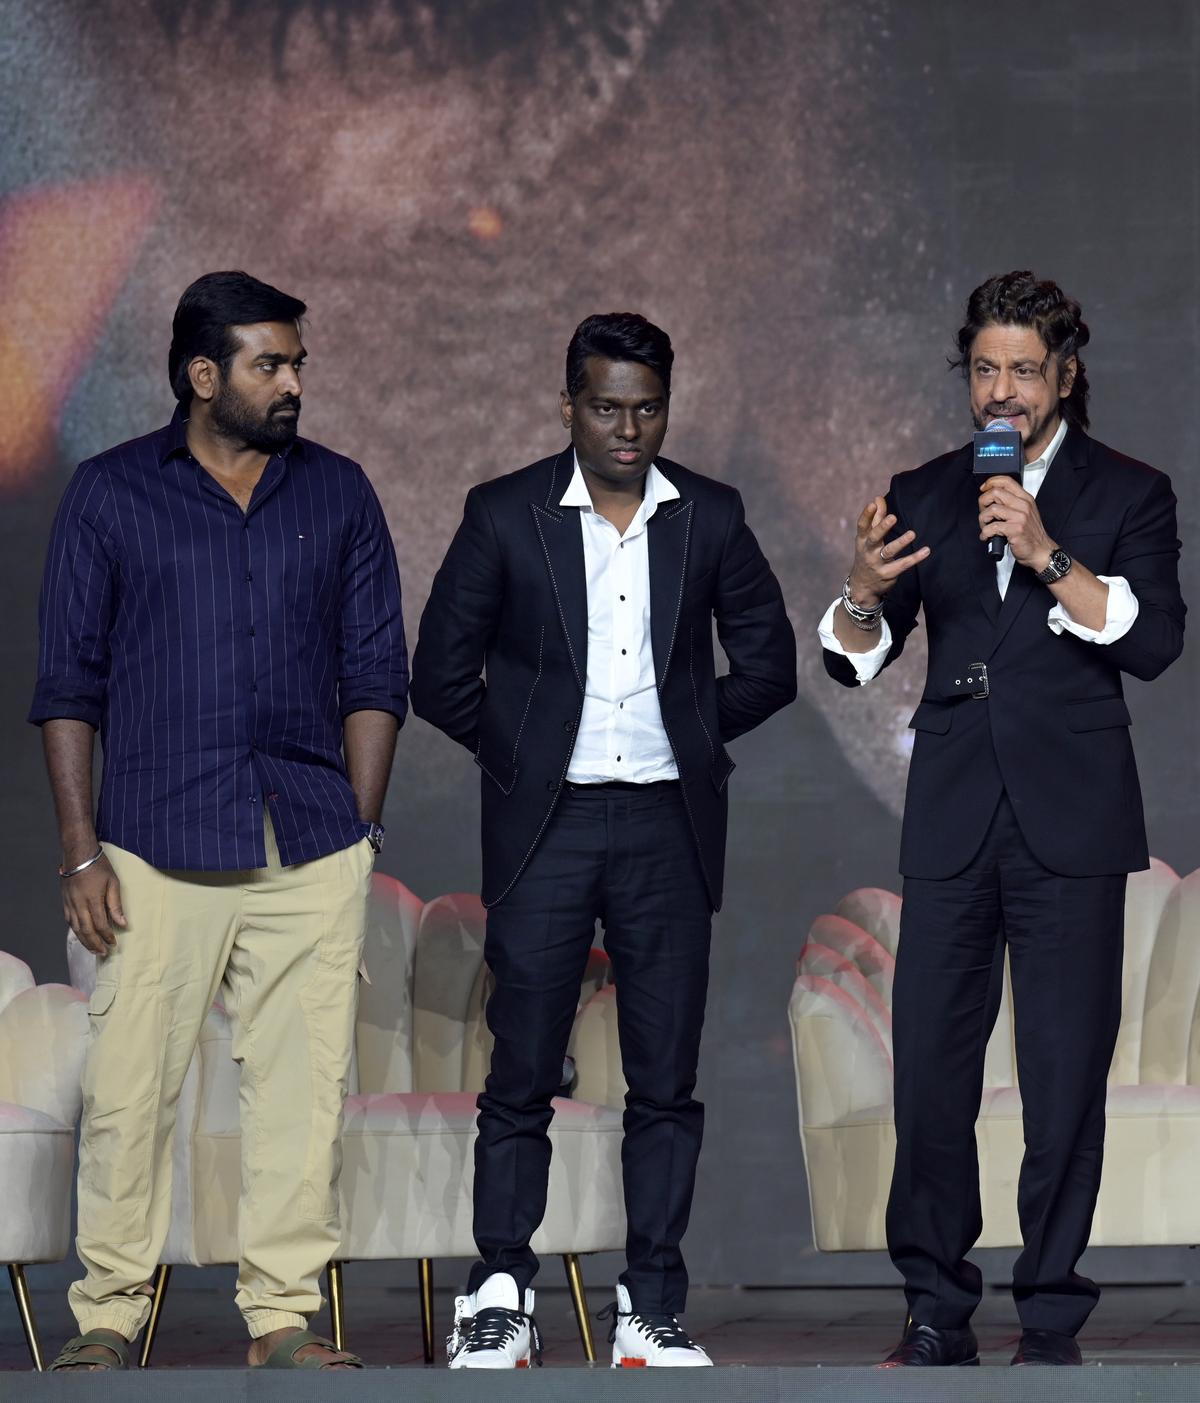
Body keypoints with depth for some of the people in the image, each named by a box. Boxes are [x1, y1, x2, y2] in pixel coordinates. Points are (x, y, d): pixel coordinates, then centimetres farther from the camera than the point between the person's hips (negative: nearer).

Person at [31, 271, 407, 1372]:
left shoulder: (338, 495, 11)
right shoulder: (111, 495, 5)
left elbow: (374, 676, 12)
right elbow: (69, 683, 5)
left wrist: (358, 836, 4)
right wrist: (81, 852, -2)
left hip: (312, 855, 2)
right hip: (158, 853, -2)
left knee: (303, 1086, 1)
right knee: (129, 1086, -2)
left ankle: (284, 1317, 9)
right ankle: (109, 1316, 8)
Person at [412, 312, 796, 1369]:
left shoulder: (711, 518, 5)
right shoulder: (505, 516, 0)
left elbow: (769, 664, 14)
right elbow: (441, 673, 4)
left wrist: (690, 736, 10)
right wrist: (519, 750, 5)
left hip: (667, 826, 2)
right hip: (544, 829, -2)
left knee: (666, 1081, 3)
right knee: (522, 1074, -2)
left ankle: (653, 1311, 8)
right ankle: (499, 1301, 6)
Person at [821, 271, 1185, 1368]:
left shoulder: (1128, 494, 5)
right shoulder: (925, 494, 13)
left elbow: (1154, 641, -9)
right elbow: (856, 661, 8)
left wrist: (1048, 555, -18)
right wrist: (865, 592, -14)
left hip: (1070, 823, -2)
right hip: (953, 822, 3)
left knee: (1066, 1082, -2)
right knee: (930, 1074, 0)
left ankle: (1051, 1323, 5)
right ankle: (937, 1310, 8)